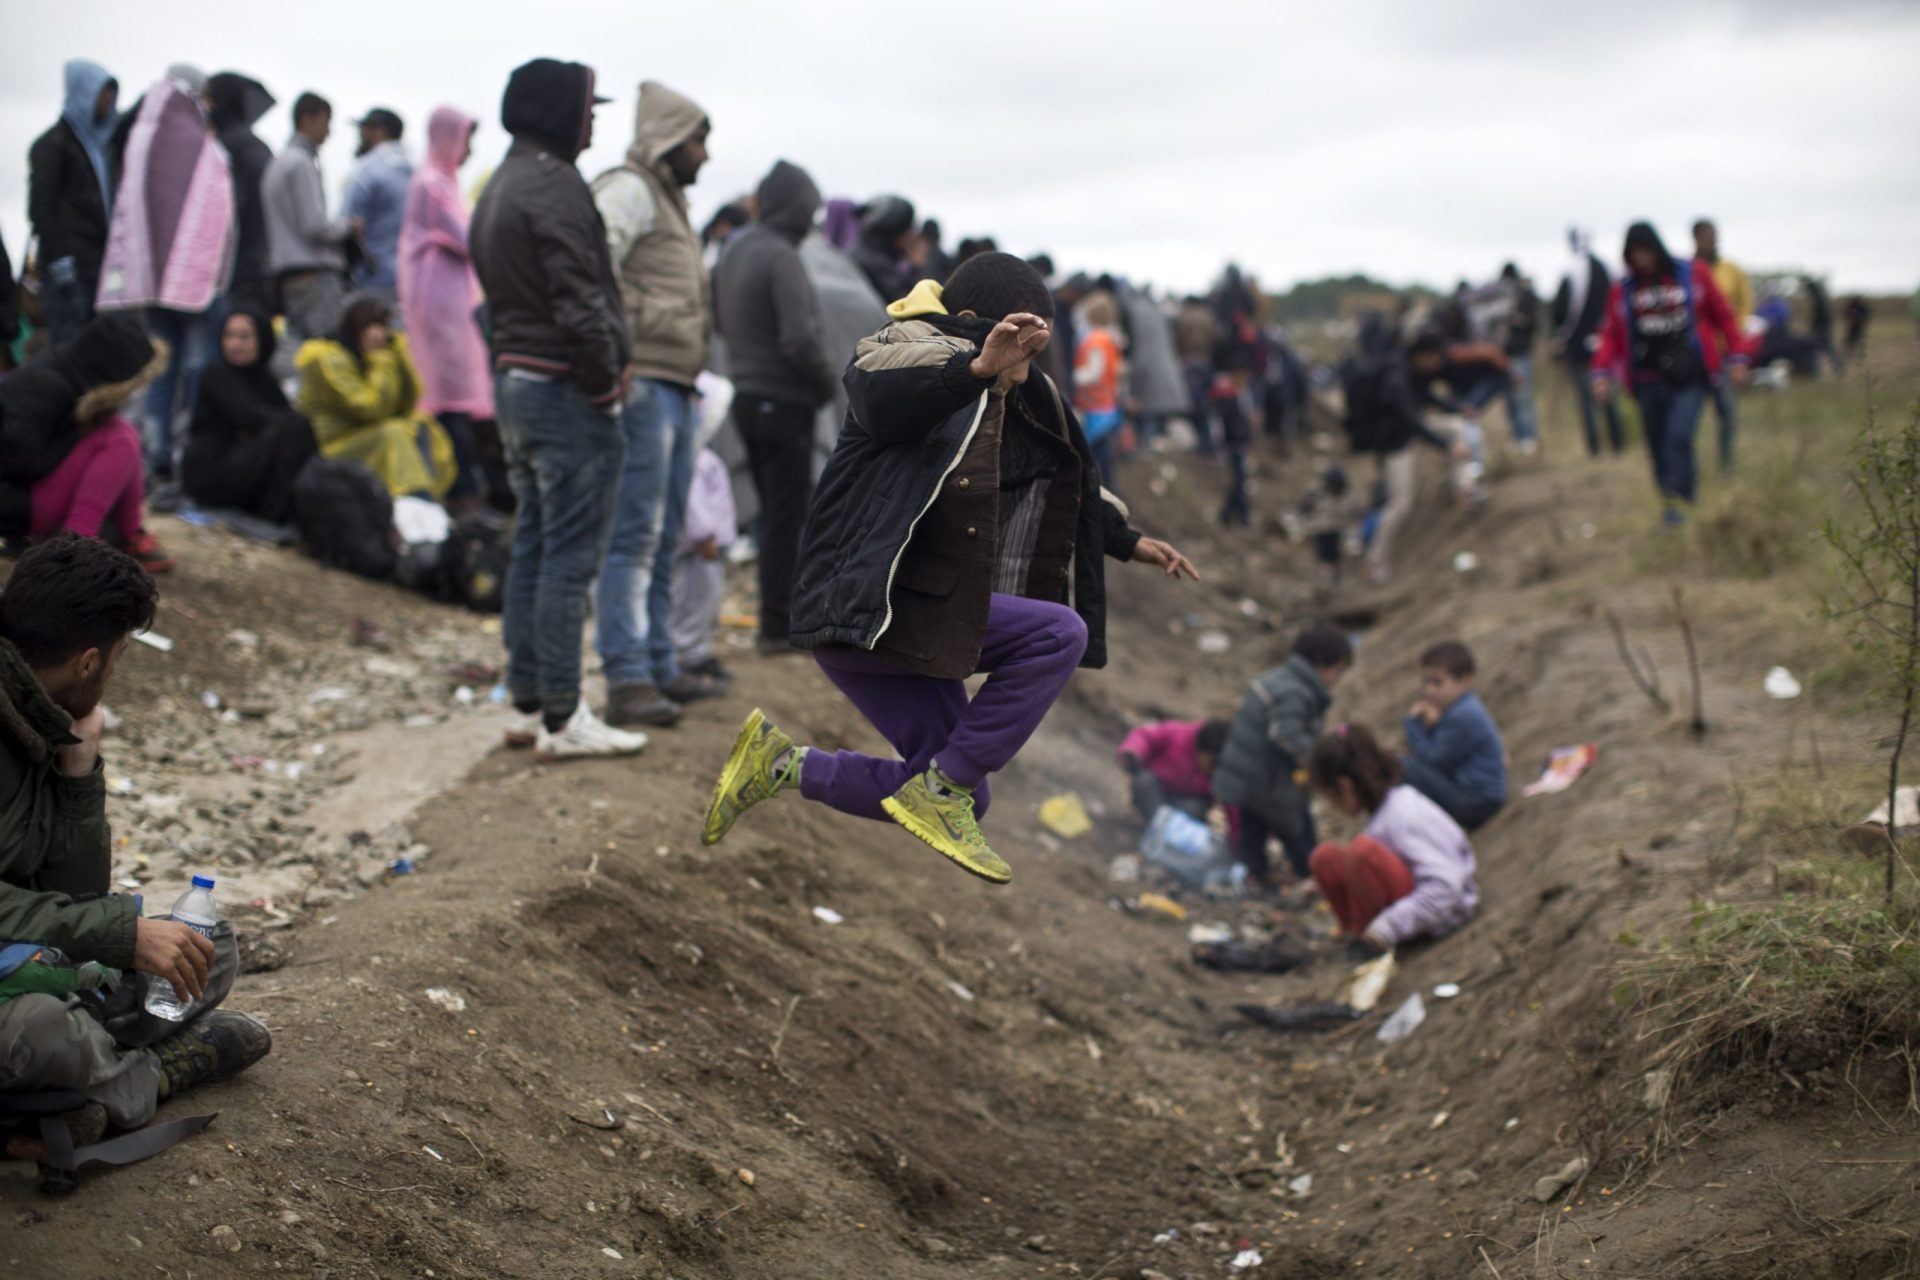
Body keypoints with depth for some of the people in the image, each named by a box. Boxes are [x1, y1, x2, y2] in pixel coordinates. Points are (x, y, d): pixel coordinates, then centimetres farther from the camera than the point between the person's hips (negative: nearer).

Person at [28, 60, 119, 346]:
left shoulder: (99, 142, 19)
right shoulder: (52, 144, -3)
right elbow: (40, 206, -10)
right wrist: (58, 259, -16)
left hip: (97, 264, 7)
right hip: (70, 267, -7)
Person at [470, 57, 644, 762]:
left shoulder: (499, 188, 17)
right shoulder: (554, 186, -15)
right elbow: (579, 302, -22)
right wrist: (607, 377, -11)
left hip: (514, 380, 10)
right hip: (566, 389, -10)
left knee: (534, 546, 14)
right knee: (571, 556, -6)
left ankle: (527, 704, 19)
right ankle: (561, 718, -2)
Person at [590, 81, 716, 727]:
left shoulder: (670, 200, 24)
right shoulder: (628, 190, -7)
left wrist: (688, 377, 17)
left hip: (674, 388, 10)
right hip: (641, 385, -10)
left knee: (663, 537, 15)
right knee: (633, 536, -11)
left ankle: (658, 667, 23)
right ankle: (627, 680, -12)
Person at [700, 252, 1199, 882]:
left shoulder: (1001, 407, 18)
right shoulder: (909, 358, -7)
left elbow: (1057, 493, 32)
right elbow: (878, 398, -33)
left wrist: (1130, 543, 33)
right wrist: (978, 368, -46)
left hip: (910, 618, 9)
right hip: (861, 609, -9)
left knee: (963, 799, 9)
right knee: (1060, 633, -20)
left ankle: (784, 765, 16)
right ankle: (940, 788, -15)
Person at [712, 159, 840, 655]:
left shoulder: (733, 250, 11)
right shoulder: (782, 258, -17)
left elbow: (722, 322, 21)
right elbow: (800, 339, -22)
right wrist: (829, 378, -7)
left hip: (746, 395, 9)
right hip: (783, 400, -9)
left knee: (775, 511, 16)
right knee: (787, 514, -2)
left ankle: (779, 614, 21)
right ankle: (777, 625, 2)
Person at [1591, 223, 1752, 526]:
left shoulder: (1693, 274, 5)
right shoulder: (1624, 289, 10)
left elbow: (1723, 315, 10)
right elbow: (1612, 334, 11)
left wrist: (1736, 356, 5)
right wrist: (1602, 371, -2)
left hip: (1690, 378, -3)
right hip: (1649, 381, 3)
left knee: (1678, 439, -19)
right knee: (1659, 449, 1)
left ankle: (1676, 503, -18)